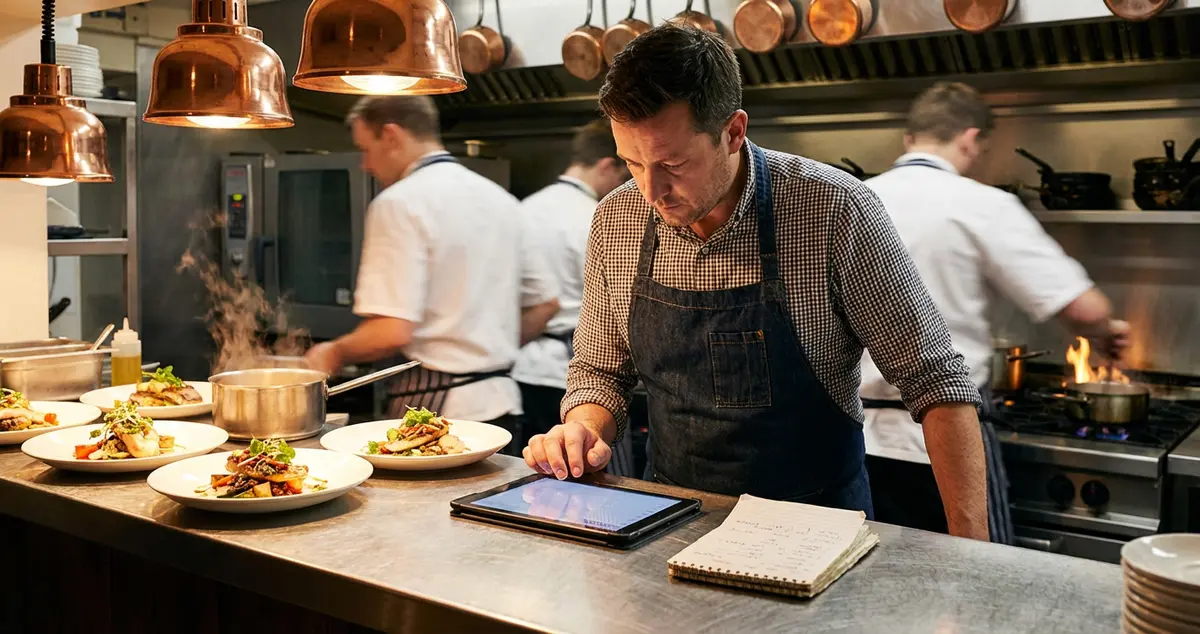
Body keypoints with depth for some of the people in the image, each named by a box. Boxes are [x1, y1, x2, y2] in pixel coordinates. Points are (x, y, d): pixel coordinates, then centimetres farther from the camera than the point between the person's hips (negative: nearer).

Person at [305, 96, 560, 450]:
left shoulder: (400, 204, -12)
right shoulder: (499, 198, 12)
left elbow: (391, 332, -20)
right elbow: (545, 304, 17)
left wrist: (334, 354, -2)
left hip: (433, 407, -7)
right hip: (501, 401, 8)